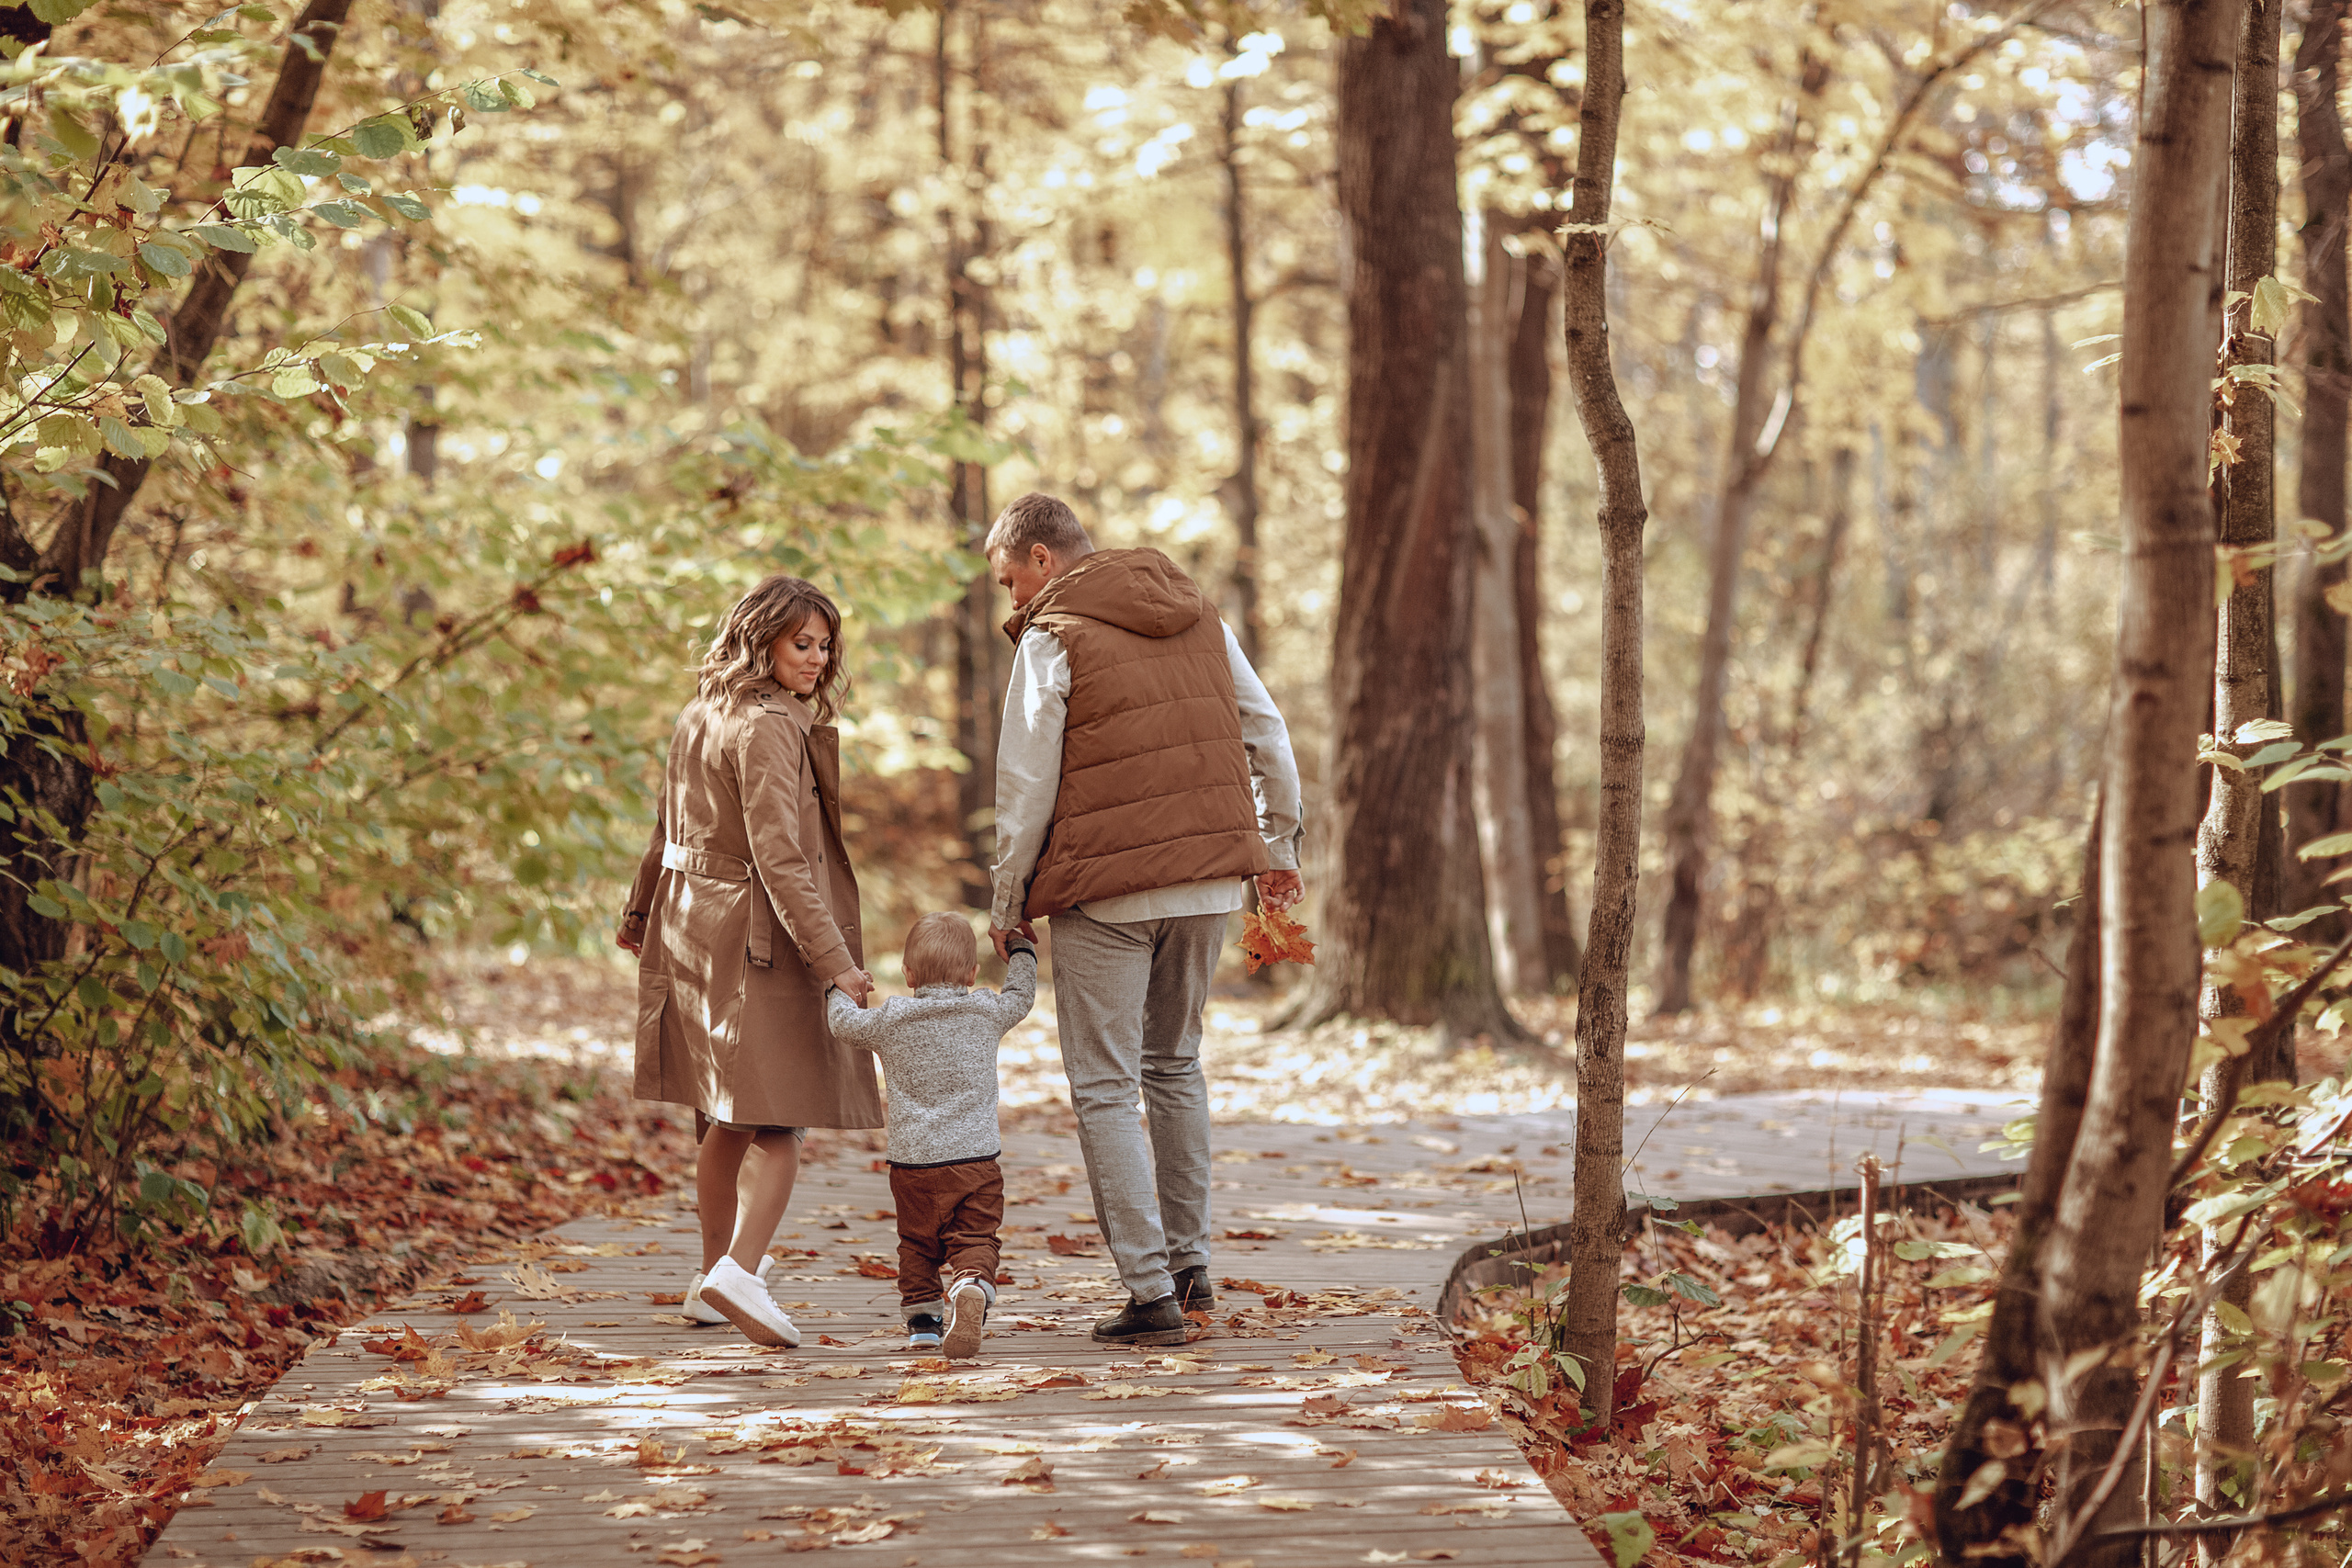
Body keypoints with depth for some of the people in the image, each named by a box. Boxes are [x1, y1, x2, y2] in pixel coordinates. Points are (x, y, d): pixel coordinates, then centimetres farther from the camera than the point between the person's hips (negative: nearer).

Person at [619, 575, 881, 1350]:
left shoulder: (700, 717, 13)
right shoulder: (766, 729, -15)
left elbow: (668, 829, 25)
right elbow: (779, 858, -22)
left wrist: (642, 916, 38)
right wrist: (834, 960, -24)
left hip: (693, 930, 9)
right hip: (757, 938, -9)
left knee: (726, 1122, 18)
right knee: (780, 1122, -9)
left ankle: (715, 1275, 26)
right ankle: (738, 1272, -23)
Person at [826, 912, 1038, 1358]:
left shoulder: (890, 1020, 0)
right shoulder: (988, 1014, 3)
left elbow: (844, 1024, 14)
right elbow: (1021, 996, 22)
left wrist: (836, 988, 33)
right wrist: (1020, 951, 39)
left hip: (913, 1159, 0)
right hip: (977, 1159, 0)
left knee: (918, 1244, 17)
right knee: (974, 1241, -3)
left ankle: (922, 1320, 16)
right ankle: (972, 1287, -32)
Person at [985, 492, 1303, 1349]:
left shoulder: (1051, 640, -8)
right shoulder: (1198, 615, 11)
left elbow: (1026, 787, -8)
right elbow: (1268, 735, 15)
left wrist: (1008, 905, 2)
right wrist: (1277, 846, 25)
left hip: (1104, 890, -6)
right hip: (1208, 875, 6)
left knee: (1105, 1092, 0)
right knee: (1175, 1065, 22)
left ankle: (1151, 1293, -5)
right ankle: (1189, 1265, 24)